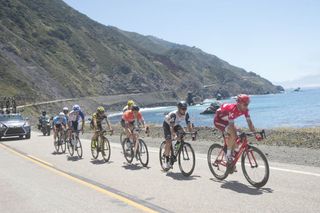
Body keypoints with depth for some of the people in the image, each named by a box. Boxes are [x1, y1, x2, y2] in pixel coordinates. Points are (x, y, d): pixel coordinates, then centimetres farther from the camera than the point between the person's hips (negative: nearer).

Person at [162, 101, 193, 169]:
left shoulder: (186, 114, -22)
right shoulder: (173, 114, -37)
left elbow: (189, 124, -23)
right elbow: (171, 126, -45)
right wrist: (173, 134, -60)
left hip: (176, 124, 5)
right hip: (167, 124, -5)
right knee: (169, 142, -17)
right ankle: (167, 160, -7)